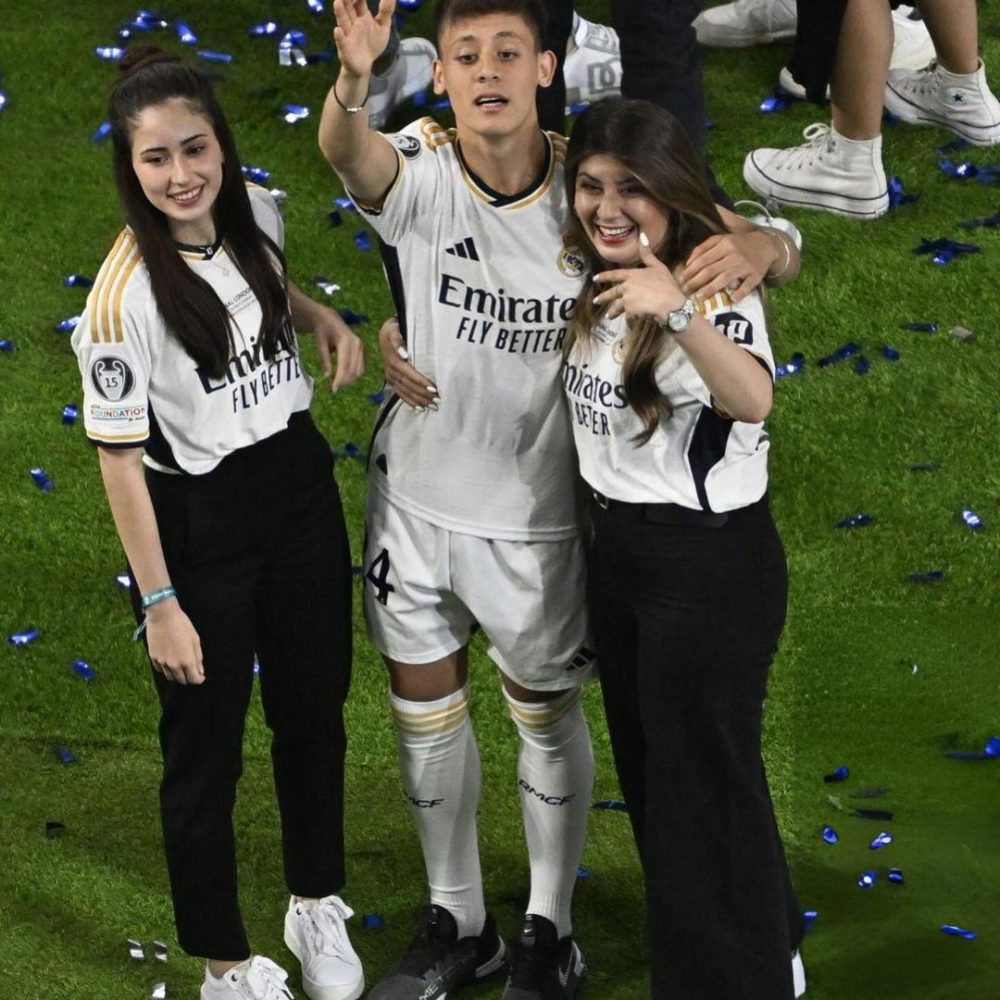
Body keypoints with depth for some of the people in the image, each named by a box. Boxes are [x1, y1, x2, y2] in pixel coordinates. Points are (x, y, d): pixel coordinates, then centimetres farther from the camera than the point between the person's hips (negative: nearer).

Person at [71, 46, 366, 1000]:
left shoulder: (255, 216, -6)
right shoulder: (126, 296, -24)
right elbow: (119, 459, -18)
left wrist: (325, 319, -1)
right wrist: (159, 603, -16)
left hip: (301, 491, 6)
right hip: (198, 526, -6)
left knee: (313, 711, 20)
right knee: (206, 749, 8)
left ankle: (316, 907, 42)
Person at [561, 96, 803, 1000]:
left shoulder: (717, 287, -20)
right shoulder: (592, 288, 4)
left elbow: (752, 400, -43)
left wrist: (681, 314, -58)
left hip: (711, 563, -9)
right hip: (618, 550, 9)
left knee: (703, 786, 1)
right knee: (650, 775, 20)